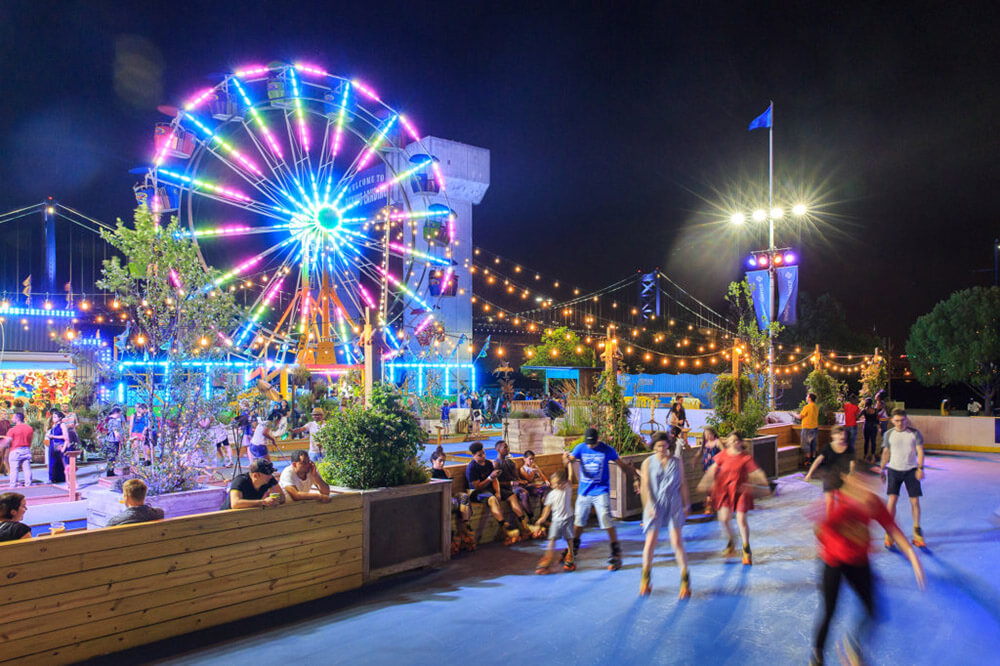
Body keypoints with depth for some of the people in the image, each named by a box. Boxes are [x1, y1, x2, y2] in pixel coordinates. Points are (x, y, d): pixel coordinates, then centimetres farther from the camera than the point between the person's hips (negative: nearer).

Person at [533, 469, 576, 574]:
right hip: (556, 519, 1)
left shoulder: (568, 489, -1)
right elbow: (548, 507, 4)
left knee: (569, 539, 8)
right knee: (552, 539, -7)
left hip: (567, 518, 0)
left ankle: (569, 558, 24)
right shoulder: (551, 494, 1)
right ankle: (547, 562, -7)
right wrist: (543, 518, -5)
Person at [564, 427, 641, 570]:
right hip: (584, 491, 3)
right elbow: (569, 459, -12)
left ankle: (616, 554, -6)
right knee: (578, 521, 12)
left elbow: (622, 464, 5)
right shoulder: (580, 448, 0)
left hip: (601, 491, -3)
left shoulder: (607, 450, -5)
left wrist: (635, 479, 3)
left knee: (606, 520, -16)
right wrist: (566, 458, -36)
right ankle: (573, 549, 34)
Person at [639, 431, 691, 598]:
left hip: (674, 504, 0)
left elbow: (682, 484, 11)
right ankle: (645, 577, 18)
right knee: (651, 541, -2)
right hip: (655, 505, 0)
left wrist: (686, 504, 11)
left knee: (676, 541, -8)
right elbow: (645, 485, -4)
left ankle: (685, 579, 3)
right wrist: (649, 506, -13)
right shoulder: (648, 463, 2)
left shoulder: (677, 462, 6)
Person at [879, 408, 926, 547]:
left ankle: (917, 531, 19)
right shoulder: (889, 434, 3)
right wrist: (882, 469, 11)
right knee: (892, 499, -9)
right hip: (894, 470, 0)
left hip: (911, 470, 0)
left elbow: (920, 451, -1)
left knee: (915, 501, 1)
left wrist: (920, 468, -11)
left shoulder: (914, 433, -1)